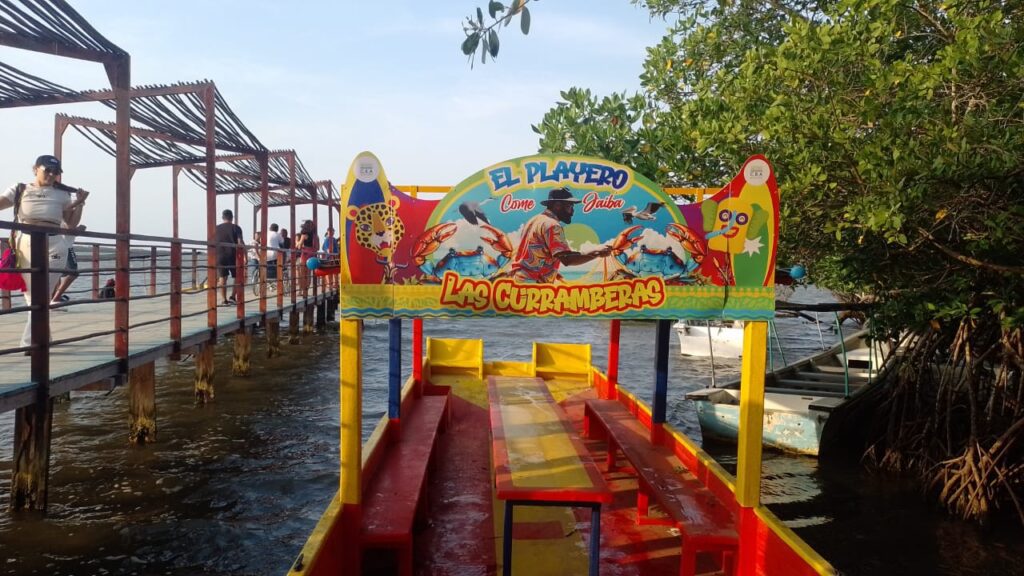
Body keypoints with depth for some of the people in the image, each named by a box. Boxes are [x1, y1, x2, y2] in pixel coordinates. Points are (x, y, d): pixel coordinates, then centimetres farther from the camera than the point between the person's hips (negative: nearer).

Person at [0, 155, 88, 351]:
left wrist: (79, 203, 3)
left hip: (53, 245, -1)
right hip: (26, 244, 1)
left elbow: (71, 223, 15)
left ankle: (29, 342, -8)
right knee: (32, 295, 8)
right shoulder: (20, 190, 9)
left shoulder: (62, 194, 11)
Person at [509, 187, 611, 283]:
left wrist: (552, 272, 19)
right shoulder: (552, 225, -14)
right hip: (533, 284, -10)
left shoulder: (534, 220, 16)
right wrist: (596, 253, -24)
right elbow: (566, 259, -25)